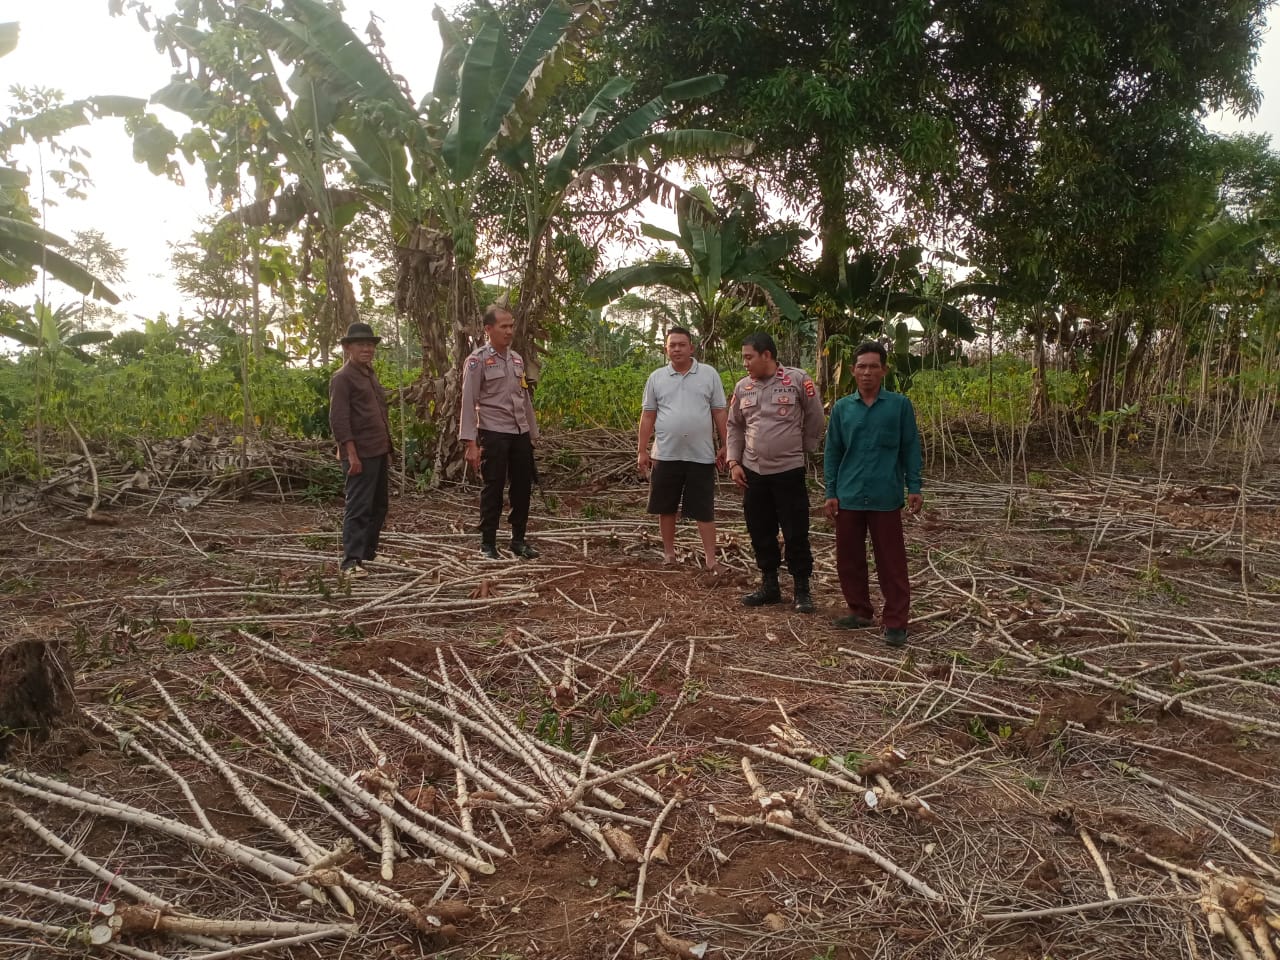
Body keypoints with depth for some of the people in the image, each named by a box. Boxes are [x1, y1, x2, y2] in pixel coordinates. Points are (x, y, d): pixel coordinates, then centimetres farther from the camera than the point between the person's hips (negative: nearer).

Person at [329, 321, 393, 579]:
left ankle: (368, 552, 25)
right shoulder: (343, 378, -9)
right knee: (358, 507, -8)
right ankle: (351, 561, -4)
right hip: (360, 454, -9)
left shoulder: (370, 375, 18)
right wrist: (352, 454, -21)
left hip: (379, 452, 9)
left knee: (378, 506, 14)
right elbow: (338, 420, -16)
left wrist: (387, 449, 19)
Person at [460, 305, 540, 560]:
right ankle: (487, 544, 13)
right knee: (493, 488, 0)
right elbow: (468, 403, -10)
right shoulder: (477, 361, -7)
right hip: (493, 433, -6)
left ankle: (518, 540, 23)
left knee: (522, 486, 10)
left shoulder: (517, 359, 12)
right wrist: (471, 443, -16)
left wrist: (533, 434, 16)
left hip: (520, 433, 6)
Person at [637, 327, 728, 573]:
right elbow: (648, 416, 6)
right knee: (666, 507, 10)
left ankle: (710, 558, 9)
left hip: (701, 455, -1)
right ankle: (668, 553, 24)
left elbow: (720, 412, 3)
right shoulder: (656, 377, 4)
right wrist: (642, 450, 3)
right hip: (665, 455, 2)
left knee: (704, 508, 2)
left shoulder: (709, 375, 1)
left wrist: (725, 446, 0)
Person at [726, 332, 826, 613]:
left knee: (796, 534, 1)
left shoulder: (798, 380, -9)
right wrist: (734, 463, 4)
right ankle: (769, 586, 26)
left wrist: (802, 449, 7)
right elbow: (735, 427, 13)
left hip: (789, 471, -4)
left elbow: (816, 419, 1)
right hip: (753, 472, 5)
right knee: (760, 532, 12)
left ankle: (802, 590, 14)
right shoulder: (742, 387, 5)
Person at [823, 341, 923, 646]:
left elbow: (910, 448, 3)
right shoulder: (842, 408, 6)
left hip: (886, 497, -3)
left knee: (891, 562, 2)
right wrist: (831, 493, 4)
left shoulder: (900, 405, 0)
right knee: (849, 558, 10)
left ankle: (896, 622, 11)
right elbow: (832, 452, 8)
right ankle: (860, 612, 26)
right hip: (849, 496, 3)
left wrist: (914, 487, -3)